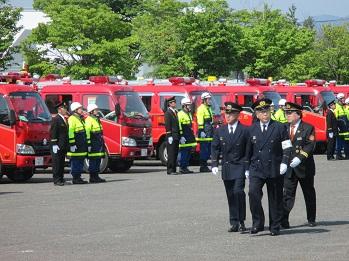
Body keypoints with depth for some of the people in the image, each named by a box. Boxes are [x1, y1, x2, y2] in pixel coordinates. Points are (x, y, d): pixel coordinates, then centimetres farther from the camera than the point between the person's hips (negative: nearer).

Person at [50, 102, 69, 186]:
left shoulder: (65, 119, 17)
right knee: (56, 163, -6)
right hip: (57, 145, -8)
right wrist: (54, 144, -18)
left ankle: (61, 178, 14)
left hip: (63, 146, 8)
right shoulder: (56, 119, -9)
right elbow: (53, 132, -14)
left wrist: (66, 146, 19)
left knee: (62, 163, 10)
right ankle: (56, 180, -6)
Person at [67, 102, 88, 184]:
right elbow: (70, 132, -19)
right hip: (76, 145, -10)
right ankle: (75, 178, -5)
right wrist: (72, 144, -23)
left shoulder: (80, 118, 19)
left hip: (82, 145, 10)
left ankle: (78, 177, 15)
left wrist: (85, 143, 27)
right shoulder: (72, 119, -11)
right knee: (75, 161, -6)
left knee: (81, 161, 10)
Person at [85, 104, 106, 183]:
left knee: (98, 160, 9)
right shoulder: (89, 120, -11)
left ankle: (96, 176, 13)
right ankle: (92, 177, -5)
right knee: (93, 161, -7)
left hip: (98, 144, 10)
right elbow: (87, 132, -18)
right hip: (93, 144, -10)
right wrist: (88, 143, -22)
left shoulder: (96, 119, 20)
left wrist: (102, 143, 27)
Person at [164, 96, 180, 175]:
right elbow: (167, 125, -13)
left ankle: (174, 169, 13)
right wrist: (169, 136, -18)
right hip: (172, 136, -8)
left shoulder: (175, 112, 18)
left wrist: (179, 135, 18)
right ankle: (170, 170, -7)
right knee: (171, 154, -8)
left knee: (175, 154, 9)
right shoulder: (168, 113, -8)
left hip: (176, 136, 8)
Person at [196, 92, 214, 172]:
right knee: (204, 150, -8)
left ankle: (205, 166, 15)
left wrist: (212, 129, 28)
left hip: (209, 133, 10)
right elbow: (200, 121, -17)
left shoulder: (208, 108, 21)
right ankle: (203, 166, -7)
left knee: (208, 150, 10)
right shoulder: (201, 108, -10)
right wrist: (201, 131, -22)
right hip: (204, 133, -10)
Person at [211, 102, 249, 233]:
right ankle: (234, 223, 11)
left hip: (239, 166, -4)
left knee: (238, 192, -15)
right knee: (230, 196, 6)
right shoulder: (220, 131, 8)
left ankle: (241, 221, -7)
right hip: (226, 167, 4)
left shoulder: (245, 130, -3)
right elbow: (215, 148, 10)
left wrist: (248, 167, -8)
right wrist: (214, 164, -1)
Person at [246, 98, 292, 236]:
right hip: (256, 169, 1)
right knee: (253, 193, -18)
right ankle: (258, 223, -8)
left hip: (275, 170, -1)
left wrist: (284, 163, -12)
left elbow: (287, 148, 0)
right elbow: (249, 150, 16)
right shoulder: (252, 129, 8)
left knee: (275, 199, 4)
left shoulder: (280, 128, 1)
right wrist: (247, 167, 14)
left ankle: (275, 227, 15)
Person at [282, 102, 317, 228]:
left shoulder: (308, 128, -4)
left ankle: (311, 219, 24)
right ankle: (283, 220, -12)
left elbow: (310, 146, -14)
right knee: (288, 194, -6)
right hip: (289, 168, 2)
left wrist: (299, 158, -25)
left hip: (304, 167, -2)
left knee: (309, 194, 11)